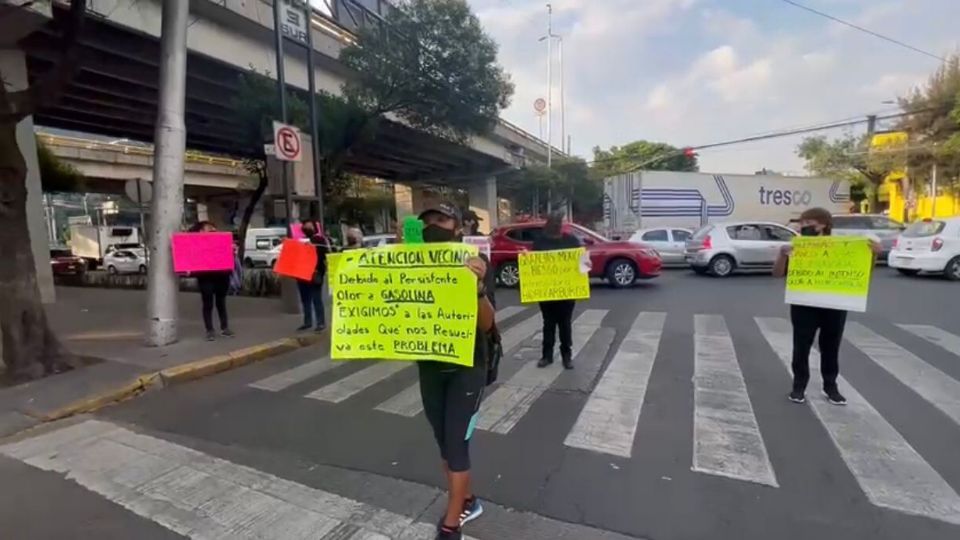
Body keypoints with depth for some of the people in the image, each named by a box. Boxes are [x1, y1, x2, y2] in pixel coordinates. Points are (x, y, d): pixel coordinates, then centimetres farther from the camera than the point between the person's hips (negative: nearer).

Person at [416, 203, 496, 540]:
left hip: (467, 367, -4)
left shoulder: (475, 265, -12)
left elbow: (486, 324, -18)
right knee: (444, 442, 16)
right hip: (430, 367, 5)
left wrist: (478, 287, -39)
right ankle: (466, 502, 38)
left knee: (456, 443, 0)